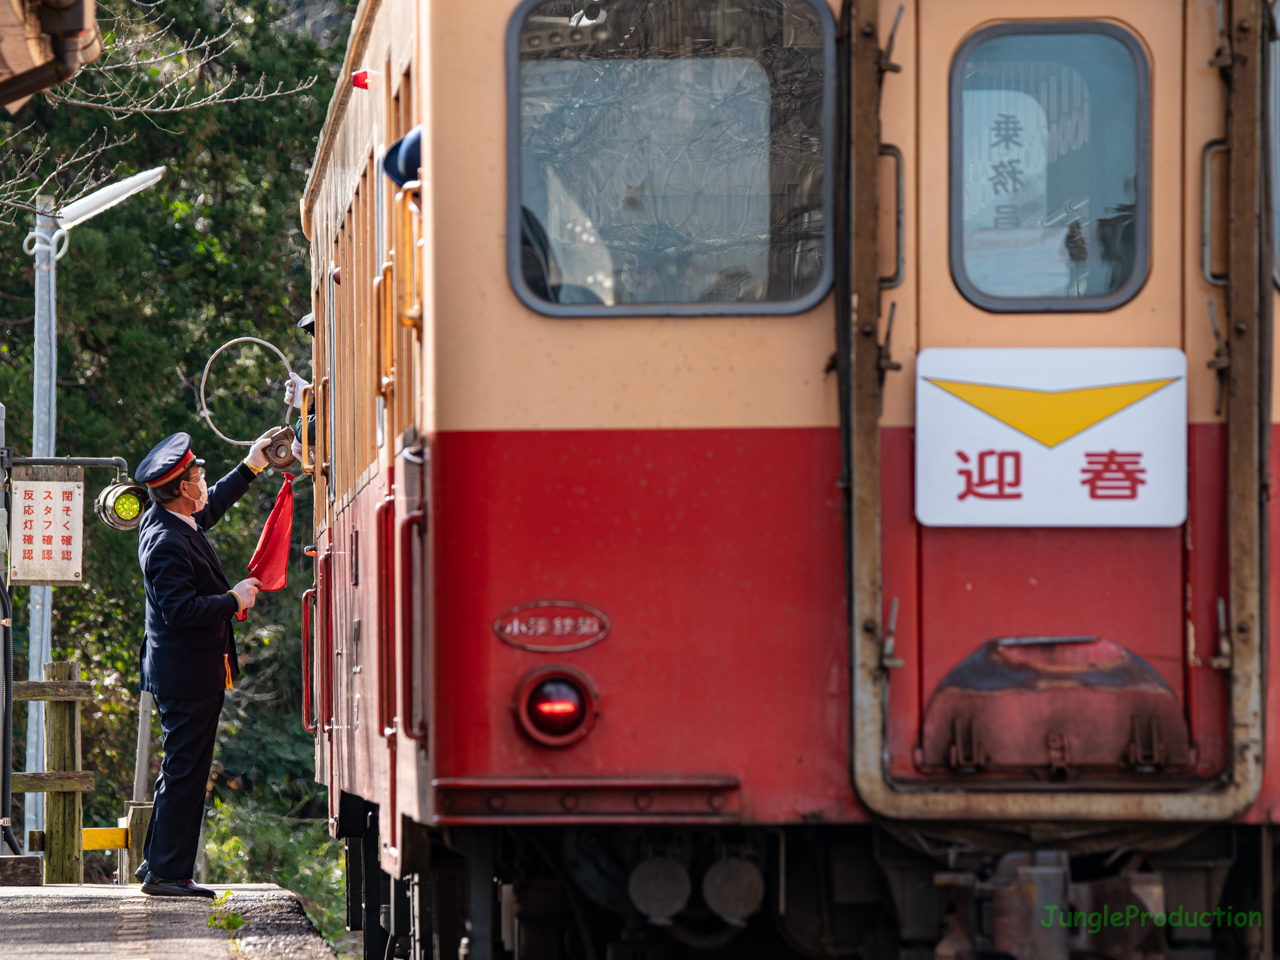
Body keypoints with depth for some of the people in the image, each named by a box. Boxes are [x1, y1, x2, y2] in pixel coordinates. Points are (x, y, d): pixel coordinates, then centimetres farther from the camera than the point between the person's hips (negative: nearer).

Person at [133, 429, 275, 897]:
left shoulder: (170, 522, 8)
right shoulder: (166, 543, -23)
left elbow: (210, 506, 31)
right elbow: (181, 610, -28)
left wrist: (250, 467, 32)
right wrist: (234, 600, -16)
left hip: (193, 672, 11)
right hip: (186, 677, -11)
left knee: (181, 768, 17)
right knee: (185, 771, -6)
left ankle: (158, 863, 24)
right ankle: (167, 872, -2)